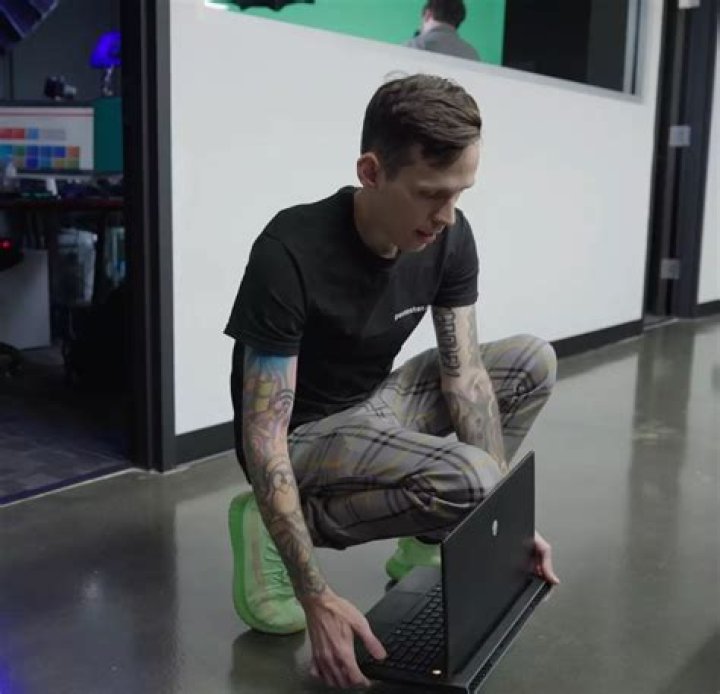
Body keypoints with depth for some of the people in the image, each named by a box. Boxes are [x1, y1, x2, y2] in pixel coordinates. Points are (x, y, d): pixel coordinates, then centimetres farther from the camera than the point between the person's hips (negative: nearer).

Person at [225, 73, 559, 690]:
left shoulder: (449, 237, -11)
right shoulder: (291, 255, -30)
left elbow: (464, 374, -8)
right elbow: (263, 436, -30)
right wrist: (319, 599, -36)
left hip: (375, 408, 7)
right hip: (304, 438, -7)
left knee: (532, 362, -4)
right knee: (468, 480, -31)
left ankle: (424, 543, 3)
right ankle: (276, 530, -9)